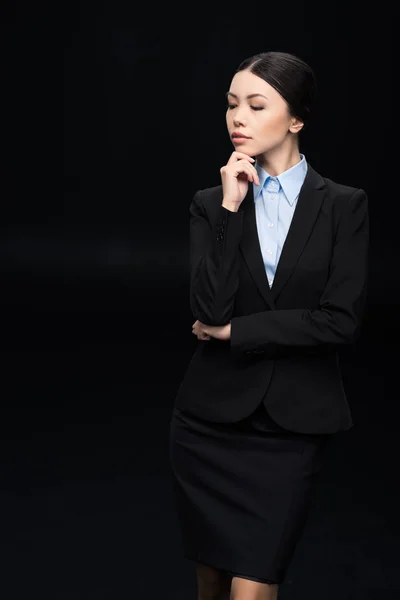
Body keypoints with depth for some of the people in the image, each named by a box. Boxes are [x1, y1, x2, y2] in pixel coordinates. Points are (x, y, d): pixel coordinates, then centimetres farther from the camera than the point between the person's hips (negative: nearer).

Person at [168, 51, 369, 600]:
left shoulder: (344, 206, -2)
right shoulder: (211, 203, 3)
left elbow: (342, 320, -12)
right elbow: (210, 307, -11)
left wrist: (234, 331, -8)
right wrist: (230, 207, -14)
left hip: (292, 425, -2)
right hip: (211, 417, 3)